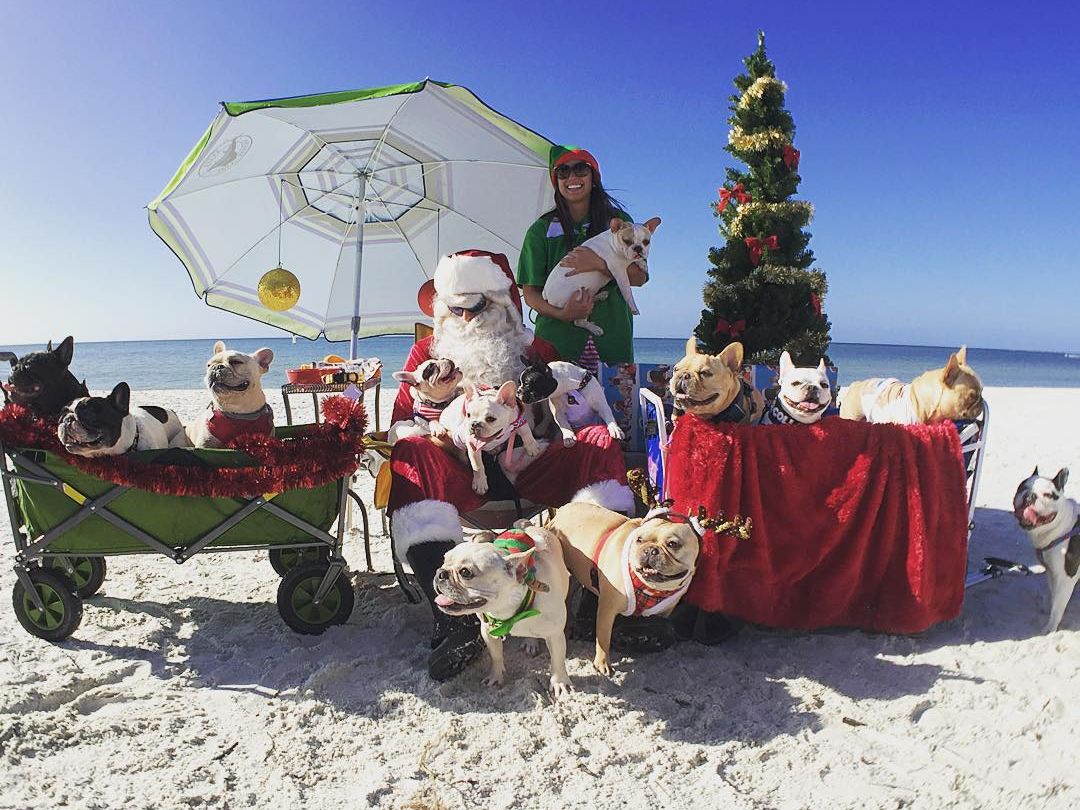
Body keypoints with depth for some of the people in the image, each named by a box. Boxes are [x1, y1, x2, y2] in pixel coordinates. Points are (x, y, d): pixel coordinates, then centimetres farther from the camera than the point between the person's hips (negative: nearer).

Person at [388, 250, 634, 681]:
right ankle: (453, 616, -45)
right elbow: (402, 421, 9)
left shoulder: (535, 351, 19)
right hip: (457, 479, -1)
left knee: (599, 442, -20)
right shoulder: (428, 351, 18)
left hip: (523, 472, 1)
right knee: (412, 454, -32)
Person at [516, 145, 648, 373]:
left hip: (611, 334, 1)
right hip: (557, 337, -1)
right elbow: (530, 292, 5)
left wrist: (599, 264, -13)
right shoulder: (541, 230, 8)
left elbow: (639, 277, 3)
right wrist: (561, 314, -14)